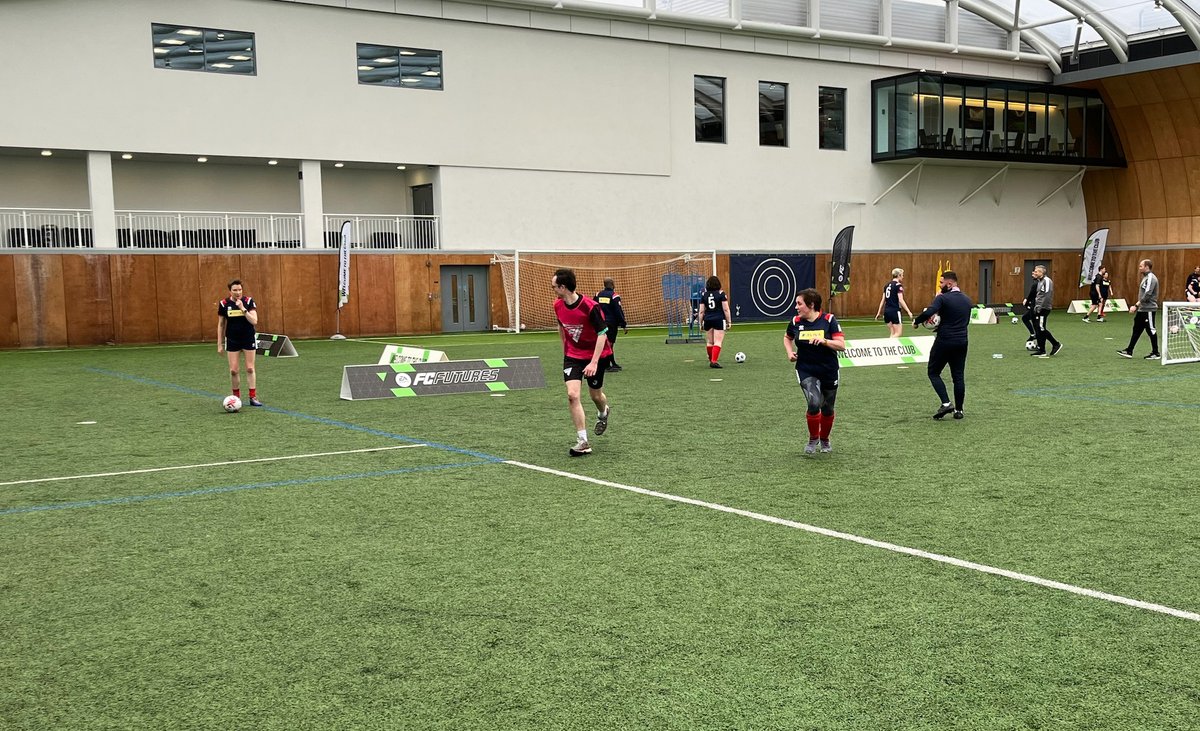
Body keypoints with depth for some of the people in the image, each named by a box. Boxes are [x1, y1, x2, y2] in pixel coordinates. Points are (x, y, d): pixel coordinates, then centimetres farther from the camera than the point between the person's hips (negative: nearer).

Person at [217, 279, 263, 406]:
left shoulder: (249, 301, -9)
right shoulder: (224, 304, -5)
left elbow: (254, 321, -17)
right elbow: (221, 325, 3)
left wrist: (243, 309, -27)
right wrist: (220, 344, 2)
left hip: (249, 339, -1)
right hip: (232, 341, 1)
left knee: (250, 368, 0)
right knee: (233, 370, 0)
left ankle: (253, 397, 6)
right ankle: (236, 397, 14)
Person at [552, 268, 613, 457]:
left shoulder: (590, 307, -26)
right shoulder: (558, 305, -7)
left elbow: (602, 333, -23)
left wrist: (594, 362, -29)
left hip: (597, 355, -3)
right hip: (572, 355, 4)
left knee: (595, 395, 12)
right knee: (572, 394, -15)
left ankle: (603, 414, 51)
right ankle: (583, 442, -12)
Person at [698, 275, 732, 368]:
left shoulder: (704, 295, 5)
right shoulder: (721, 293, -4)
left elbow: (701, 311, 5)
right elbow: (726, 309, -6)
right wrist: (729, 322, 0)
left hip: (707, 320, 4)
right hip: (719, 319, -4)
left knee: (709, 342, 16)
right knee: (718, 342, -6)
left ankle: (711, 360, 28)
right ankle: (714, 361, -16)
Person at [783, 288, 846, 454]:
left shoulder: (829, 320, -11)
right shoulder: (796, 322, -4)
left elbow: (841, 345, -14)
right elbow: (787, 337, 18)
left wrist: (823, 341, -29)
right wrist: (790, 352, 0)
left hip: (828, 371, 0)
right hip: (806, 371, 0)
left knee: (827, 409, 13)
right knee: (814, 403, -20)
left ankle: (824, 440, 39)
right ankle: (813, 439, 4)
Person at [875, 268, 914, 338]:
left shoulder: (887, 285, 13)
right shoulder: (898, 285, -9)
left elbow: (883, 300, 15)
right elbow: (901, 300, -16)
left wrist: (879, 312, 19)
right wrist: (908, 311, -18)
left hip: (887, 311, 8)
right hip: (895, 311, -8)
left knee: (893, 334, 12)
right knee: (898, 333, -3)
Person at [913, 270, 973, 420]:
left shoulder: (942, 298, -12)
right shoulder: (967, 300, 10)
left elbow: (928, 312, -27)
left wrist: (916, 321, -9)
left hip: (944, 341, -6)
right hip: (961, 342, 6)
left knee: (933, 372, 7)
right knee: (959, 376, 10)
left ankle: (946, 403, -7)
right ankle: (958, 410, 12)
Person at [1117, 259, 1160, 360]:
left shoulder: (1151, 278, -15)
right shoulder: (1146, 277, 14)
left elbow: (1147, 295, -23)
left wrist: (1136, 305, -22)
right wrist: (1137, 306, 17)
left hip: (1148, 309, -10)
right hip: (1142, 309, 10)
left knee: (1151, 330, -1)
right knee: (1136, 330, 9)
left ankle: (1155, 353, 7)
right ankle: (1129, 351, 12)